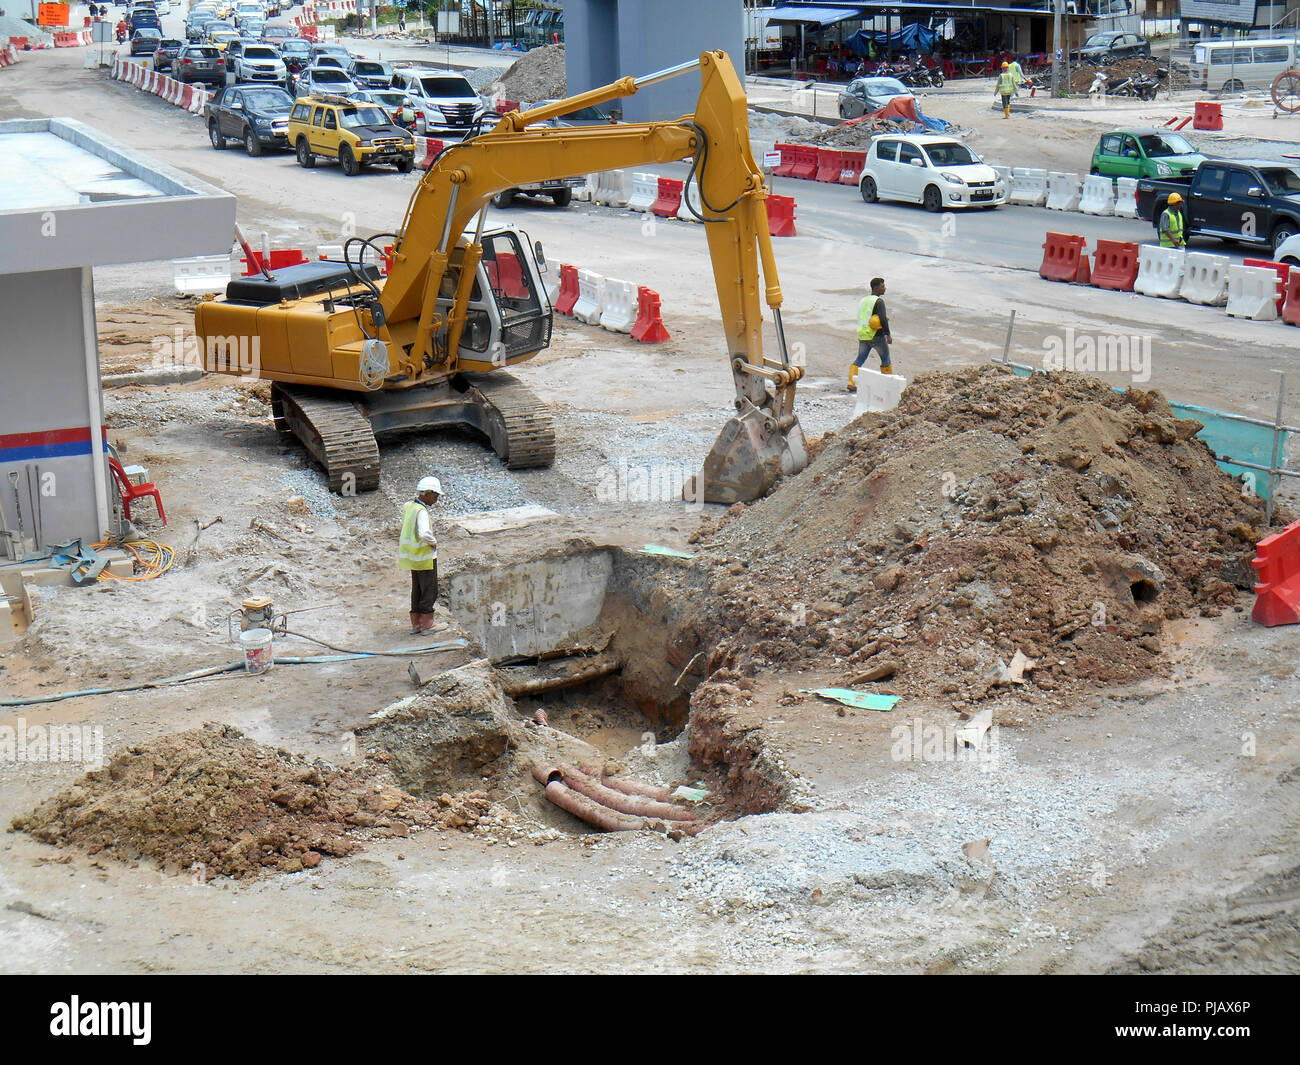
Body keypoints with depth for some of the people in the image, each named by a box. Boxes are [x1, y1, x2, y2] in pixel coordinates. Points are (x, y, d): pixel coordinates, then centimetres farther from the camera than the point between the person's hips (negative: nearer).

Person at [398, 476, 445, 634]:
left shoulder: (409, 505, 4)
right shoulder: (422, 511, -24)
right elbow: (424, 533, -37)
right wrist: (433, 542, -18)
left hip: (412, 555, 9)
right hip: (425, 555, -9)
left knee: (417, 589, 16)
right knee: (430, 589, 3)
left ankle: (415, 623, 21)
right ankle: (427, 623, 9)